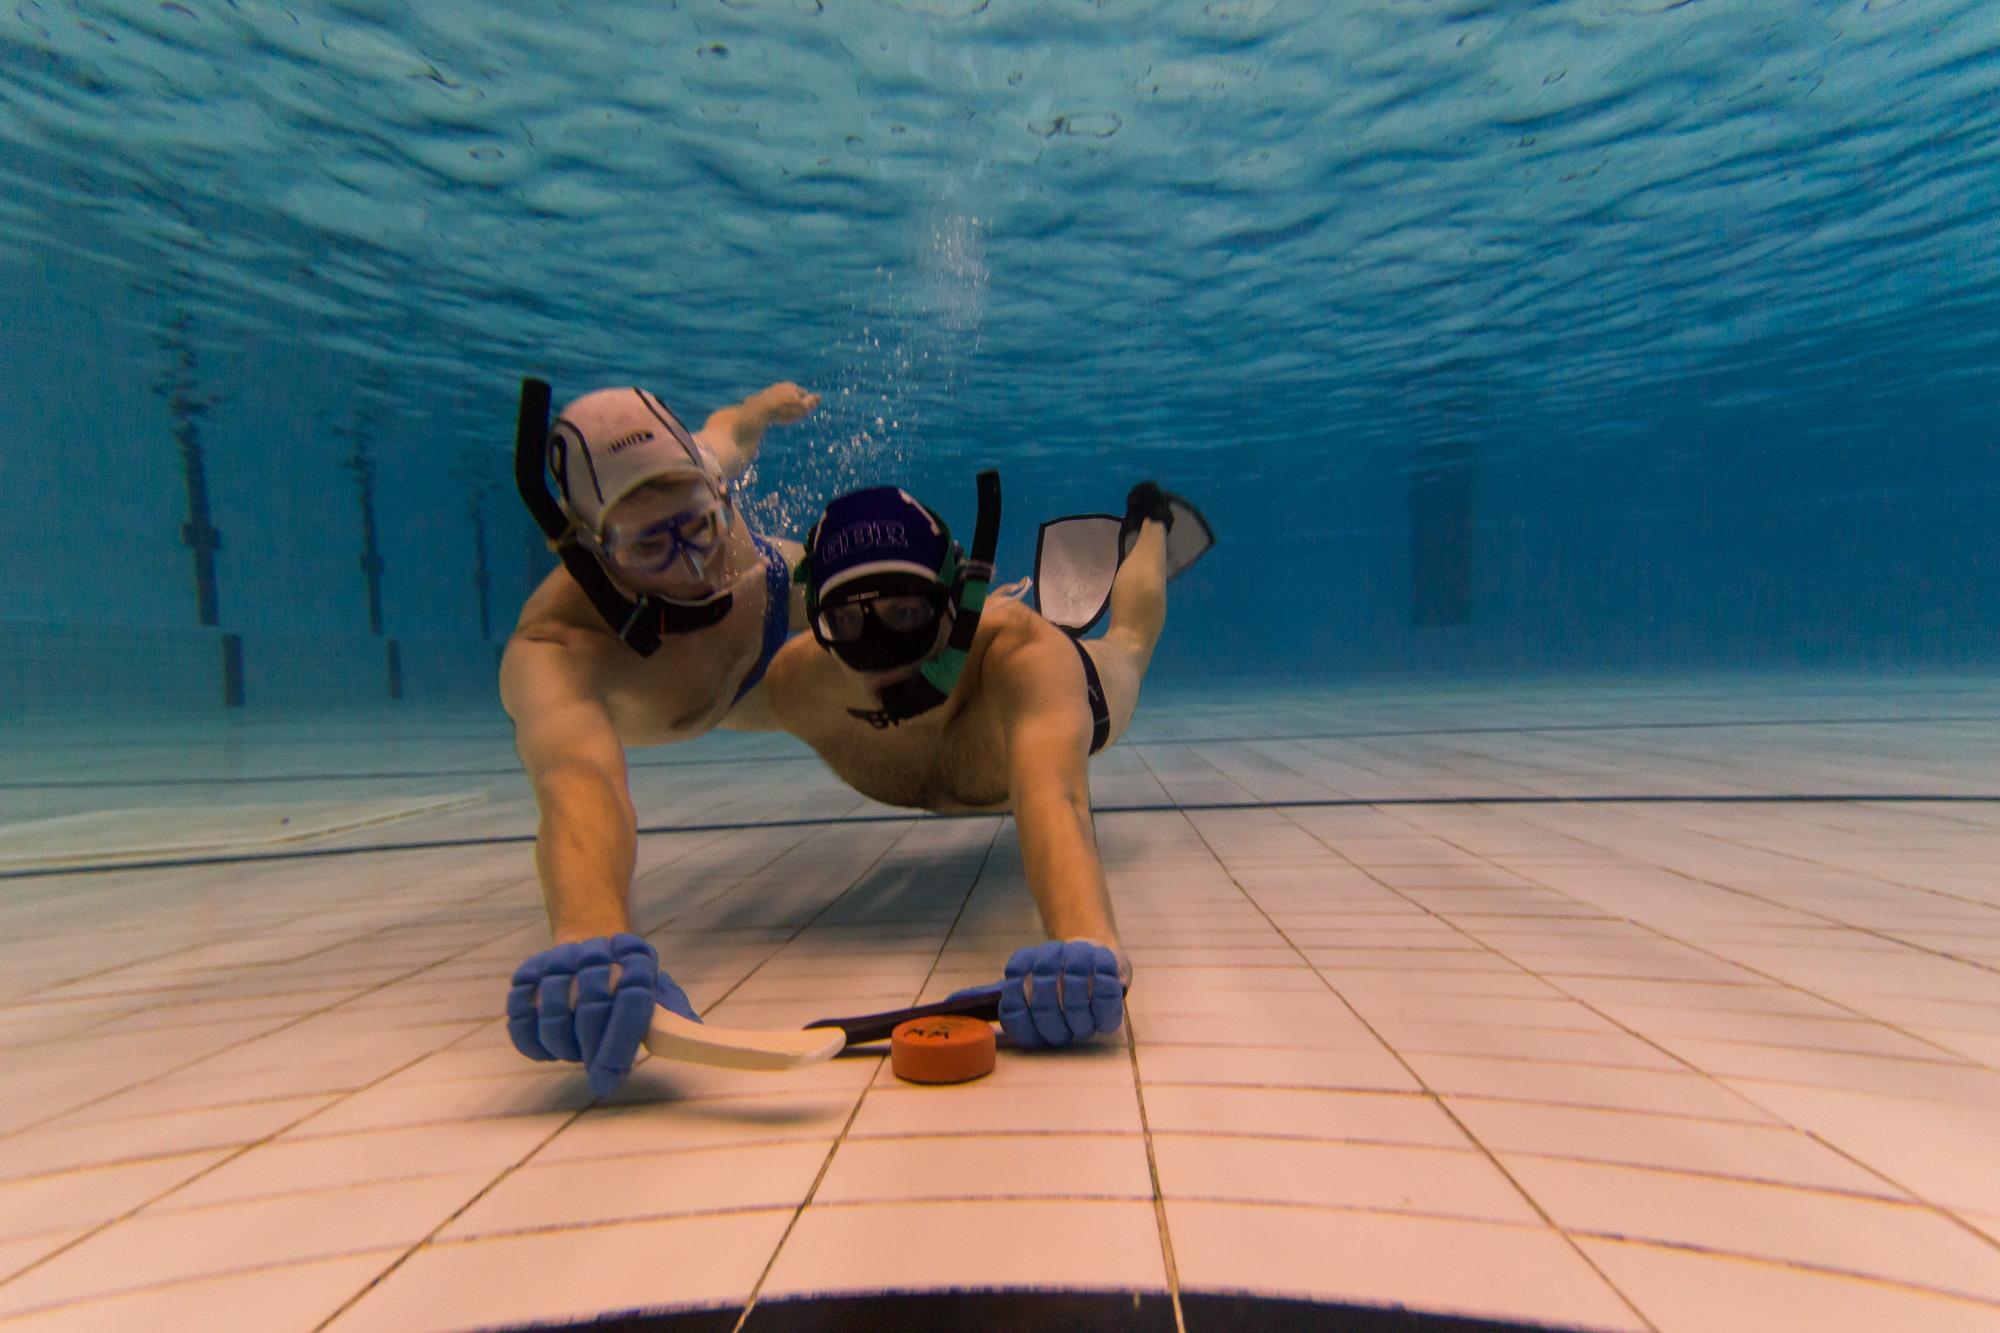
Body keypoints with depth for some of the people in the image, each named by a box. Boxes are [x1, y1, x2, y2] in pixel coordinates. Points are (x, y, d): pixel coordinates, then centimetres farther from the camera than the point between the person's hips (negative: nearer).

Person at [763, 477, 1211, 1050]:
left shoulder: (1021, 649, -54)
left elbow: (1051, 794, -73)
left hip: (1048, 700, -1)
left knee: (1128, 641, 35)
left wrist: (1087, 941, -89)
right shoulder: (794, 685, -42)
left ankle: (1151, 519, 62)